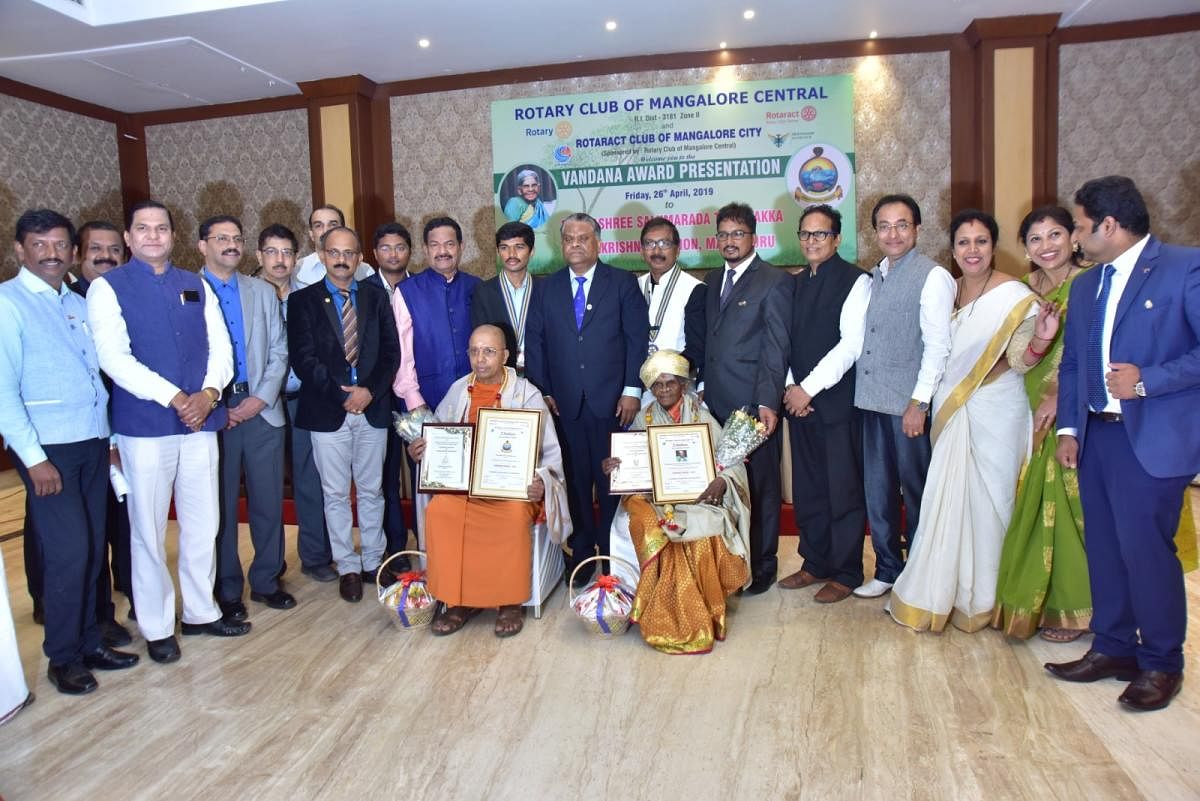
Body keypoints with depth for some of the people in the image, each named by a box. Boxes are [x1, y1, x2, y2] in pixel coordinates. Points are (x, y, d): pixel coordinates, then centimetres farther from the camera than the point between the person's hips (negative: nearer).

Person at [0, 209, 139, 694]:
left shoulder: (79, 305, 14)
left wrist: (111, 437, 11)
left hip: (93, 444, 6)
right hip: (48, 448, -6)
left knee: (92, 550, 11)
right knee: (68, 551, -5)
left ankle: (88, 643, 25)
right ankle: (63, 658, 12)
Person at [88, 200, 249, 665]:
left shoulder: (196, 286, 12)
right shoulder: (108, 288, -1)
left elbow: (220, 348, 7)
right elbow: (114, 358, -11)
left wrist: (209, 393, -12)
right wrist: (175, 398, -18)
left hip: (201, 420, 4)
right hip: (144, 425, -3)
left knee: (202, 525, 11)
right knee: (149, 531, 5)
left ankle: (201, 612, 27)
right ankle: (157, 627, 21)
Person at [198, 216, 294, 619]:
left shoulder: (263, 292, 13)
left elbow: (279, 352, 8)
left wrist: (262, 398, -5)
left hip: (262, 410, 3)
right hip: (212, 414, -3)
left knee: (269, 500, 7)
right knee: (221, 505, 6)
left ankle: (266, 580, 22)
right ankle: (227, 589, 19)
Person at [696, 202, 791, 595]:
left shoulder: (774, 282, -5)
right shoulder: (713, 280, 16)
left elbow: (776, 348, -11)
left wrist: (768, 403, -18)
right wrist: (702, 386, 8)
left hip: (753, 404, -6)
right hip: (716, 402, 6)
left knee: (760, 485, 5)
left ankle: (762, 565, 20)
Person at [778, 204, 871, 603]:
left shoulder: (855, 281, -5)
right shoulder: (795, 283, 15)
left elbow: (851, 344, -13)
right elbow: (785, 341, 14)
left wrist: (809, 388, -14)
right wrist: (789, 387, -1)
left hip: (838, 402, -6)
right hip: (798, 400, 6)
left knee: (844, 490, 2)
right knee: (807, 488, 11)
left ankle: (845, 573, 15)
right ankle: (816, 563, 25)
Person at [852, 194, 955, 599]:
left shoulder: (932, 277, -7)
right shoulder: (873, 277, 13)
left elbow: (938, 345, -12)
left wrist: (919, 402, -16)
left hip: (909, 403, -6)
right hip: (872, 399, 6)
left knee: (916, 492, 6)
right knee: (878, 490, 12)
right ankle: (887, 570, 26)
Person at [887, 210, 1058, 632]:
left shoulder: (1014, 295, -10)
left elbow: (1019, 360, -12)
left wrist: (1040, 340, -29)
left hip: (994, 414, -5)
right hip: (951, 412, 5)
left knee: (985, 500, 4)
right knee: (950, 500, 12)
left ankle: (982, 599, 22)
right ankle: (945, 593, 27)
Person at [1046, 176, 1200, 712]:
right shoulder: (1085, 285, 14)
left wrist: (1146, 380, -19)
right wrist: (1068, 428, 8)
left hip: (1152, 439, -6)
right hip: (1096, 436, 7)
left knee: (1145, 549, -2)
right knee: (1104, 548, 12)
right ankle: (1112, 648, 28)